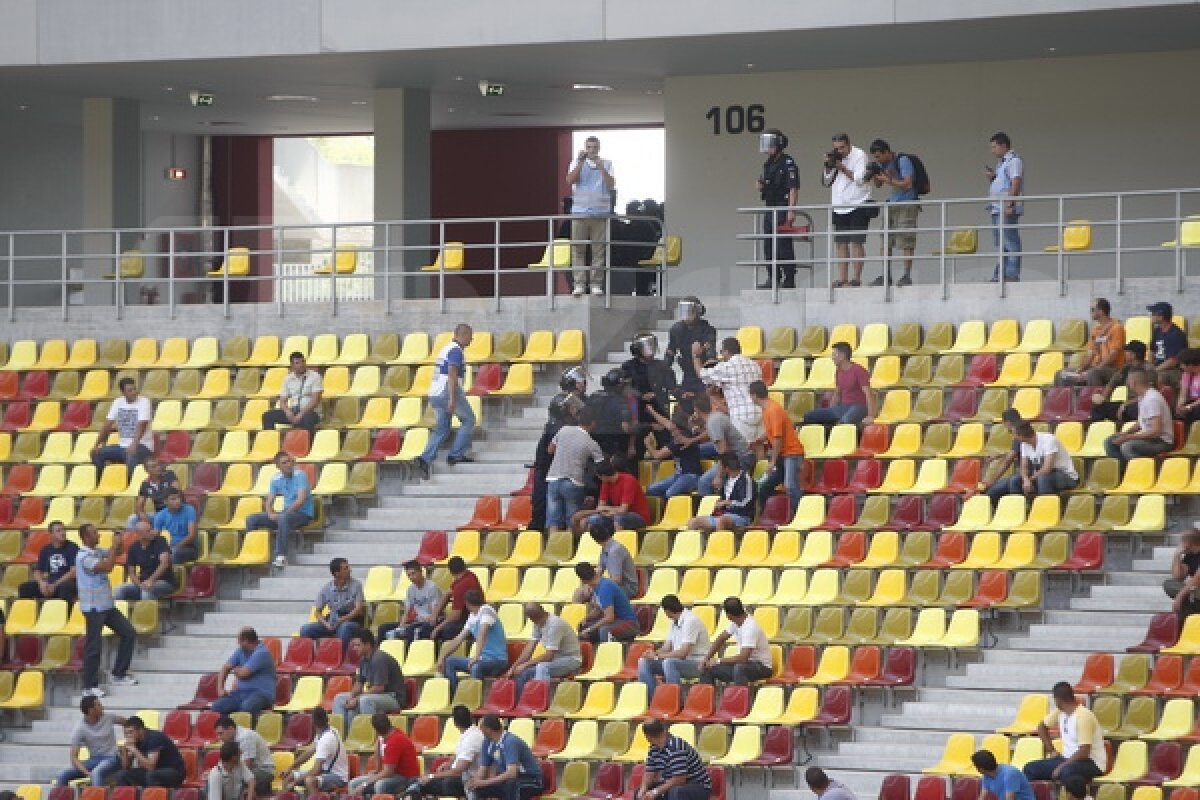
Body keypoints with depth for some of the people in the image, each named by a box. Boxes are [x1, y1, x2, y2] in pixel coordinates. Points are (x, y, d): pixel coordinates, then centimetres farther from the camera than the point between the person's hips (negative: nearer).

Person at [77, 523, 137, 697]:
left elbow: (116, 554, 20)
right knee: (94, 646, -5)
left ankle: (119, 675, 20)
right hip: (93, 608, -9)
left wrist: (118, 544, -1)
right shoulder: (84, 557, -19)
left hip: (107, 605, 9)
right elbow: (107, 567, -29)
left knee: (129, 634, 12)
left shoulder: (97, 551, 8)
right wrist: (115, 546, -19)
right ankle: (90, 686, 3)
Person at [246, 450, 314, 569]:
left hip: (303, 514, -7)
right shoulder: (276, 480, 8)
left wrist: (286, 512, -25)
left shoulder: (300, 475, -11)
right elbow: (269, 501, 9)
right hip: (286, 512, 7)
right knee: (251, 519, -4)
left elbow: (301, 500, -21)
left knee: (283, 518, -41)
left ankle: (281, 556, -43)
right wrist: (271, 514, -13)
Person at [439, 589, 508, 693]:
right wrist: (442, 657, 10)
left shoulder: (486, 611, -13)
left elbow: (482, 634, -29)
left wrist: (477, 656, -42)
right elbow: (458, 639, 17)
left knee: (476, 667, -39)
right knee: (449, 662, 7)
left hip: (497, 660, -9)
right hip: (483, 658, 9)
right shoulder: (472, 617, 13)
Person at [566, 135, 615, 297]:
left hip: (600, 212, 0)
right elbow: (570, 181, -4)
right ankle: (579, 284, -5)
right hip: (580, 212, 0)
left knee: (599, 250, -3)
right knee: (578, 249, -5)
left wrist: (601, 168, -12)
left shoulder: (607, 164, 11)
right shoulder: (578, 163, 12)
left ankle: (596, 284, 0)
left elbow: (611, 185, -1)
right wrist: (581, 162, -11)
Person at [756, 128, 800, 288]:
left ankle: (789, 280, -7)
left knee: (783, 245, -9)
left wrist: (791, 210, -22)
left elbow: (794, 188, -15)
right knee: (768, 246, 9)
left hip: (782, 210, -9)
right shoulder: (768, 164, 17)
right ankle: (773, 278, 15)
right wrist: (760, 186, 2)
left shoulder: (788, 163, -9)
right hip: (769, 209, 9)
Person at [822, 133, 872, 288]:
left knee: (856, 242, -7)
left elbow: (858, 179, -13)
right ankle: (842, 278, 6)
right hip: (839, 207, 6)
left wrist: (841, 167, -13)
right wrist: (828, 166, -4)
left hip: (857, 205, -6)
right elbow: (826, 181, 11)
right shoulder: (834, 157, 12)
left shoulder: (859, 155, -4)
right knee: (840, 243, 4)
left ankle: (856, 278, -7)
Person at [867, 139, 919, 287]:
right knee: (885, 242, 5)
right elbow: (878, 184, 18)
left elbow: (907, 184, -18)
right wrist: (874, 176, -2)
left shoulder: (903, 161, -13)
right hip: (891, 205, 8)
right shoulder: (882, 164, 9)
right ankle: (886, 276, 12)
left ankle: (907, 276, -10)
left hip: (907, 204, -8)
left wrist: (889, 180, -18)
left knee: (906, 242, -11)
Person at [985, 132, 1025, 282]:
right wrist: (991, 177, 9)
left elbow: (1016, 183, -16)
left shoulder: (1014, 161, -6)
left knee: (1010, 242, -11)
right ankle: (1000, 275, 13)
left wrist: (1010, 204, -23)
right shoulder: (1000, 163, 24)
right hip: (996, 208, 10)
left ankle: (1012, 274, -13)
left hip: (1007, 209, -10)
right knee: (999, 243, 10)